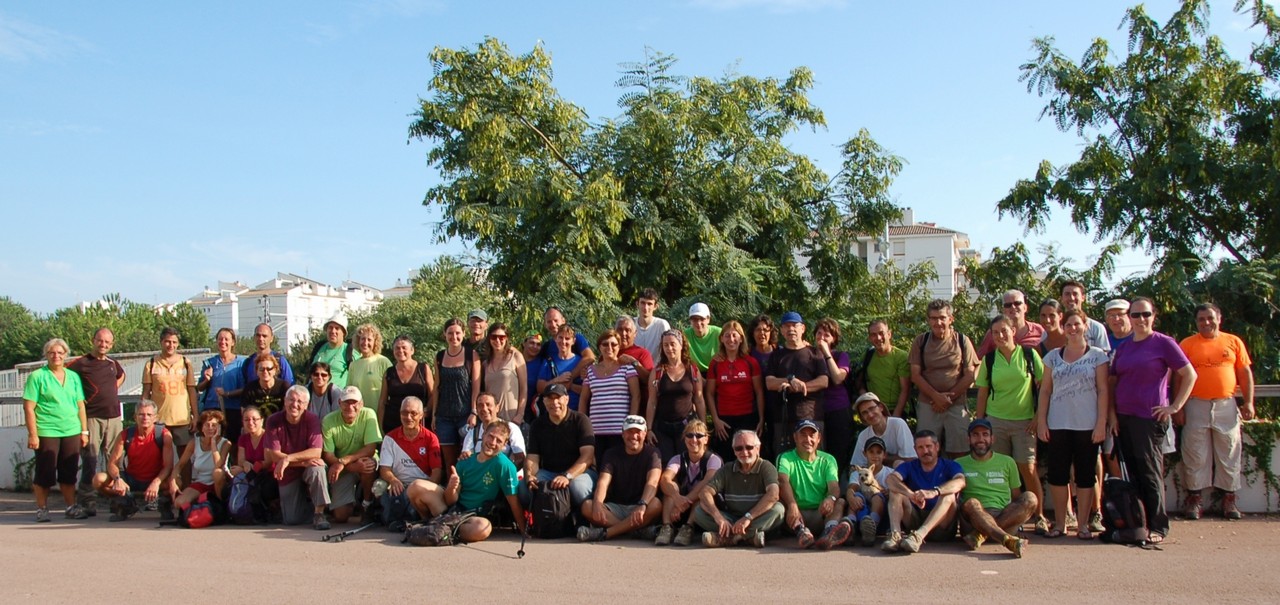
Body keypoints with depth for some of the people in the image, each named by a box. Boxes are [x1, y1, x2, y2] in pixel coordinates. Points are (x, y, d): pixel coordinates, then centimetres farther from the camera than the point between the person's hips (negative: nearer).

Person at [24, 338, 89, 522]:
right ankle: (41, 509, 14)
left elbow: (80, 405, 14)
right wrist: (32, 434, -11)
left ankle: (71, 507, 18)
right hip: (47, 432, -4)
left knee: (69, 472, 10)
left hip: (72, 431, 4)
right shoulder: (37, 376, -1)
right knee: (45, 473, 2)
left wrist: (84, 431, 9)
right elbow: (28, 407, -5)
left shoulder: (73, 376, 12)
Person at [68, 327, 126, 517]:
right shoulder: (81, 363, -3)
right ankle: (87, 501, 2)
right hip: (92, 418, -5)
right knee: (90, 460, -5)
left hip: (114, 417, 5)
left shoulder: (113, 364, 14)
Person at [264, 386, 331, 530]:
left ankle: (319, 513, -22)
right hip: (287, 474, 1)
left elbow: (316, 452, -23)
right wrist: (303, 462, -27)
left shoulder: (312, 420, -15)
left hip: (307, 469, -1)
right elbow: (273, 455, -17)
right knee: (292, 520, -4)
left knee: (317, 469, -37)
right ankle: (303, 501, 31)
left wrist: (288, 458, -32)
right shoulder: (273, 421, -12)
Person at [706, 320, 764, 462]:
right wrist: (715, 419, -2)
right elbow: (710, 393, 5)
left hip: (748, 418, 0)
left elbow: (759, 392, 3)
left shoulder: (751, 362, 3)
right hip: (724, 420, 0)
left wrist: (761, 419, -3)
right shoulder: (716, 363, 5)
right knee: (725, 460, 0)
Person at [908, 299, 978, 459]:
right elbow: (915, 375, 1)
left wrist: (949, 397, -8)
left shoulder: (962, 341, 3)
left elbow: (970, 375, 1)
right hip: (927, 405, 1)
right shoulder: (920, 342, 4)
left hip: (957, 405, -1)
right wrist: (937, 396, -10)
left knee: (959, 453, -2)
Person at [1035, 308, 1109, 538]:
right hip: (1057, 425, 2)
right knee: (1057, 474, 4)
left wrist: (1101, 422, -8)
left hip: (1087, 425, -2)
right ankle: (1060, 522, 13)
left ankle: (1084, 524, 11)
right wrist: (1041, 421, 2)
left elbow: (1103, 390, -1)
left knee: (1085, 474, 3)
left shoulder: (1098, 356, 2)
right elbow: (1045, 390, 9)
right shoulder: (1053, 356, 9)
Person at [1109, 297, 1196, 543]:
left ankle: (1157, 527, 4)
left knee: (1150, 472, -3)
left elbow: (1190, 375, -5)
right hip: (1124, 418, 6)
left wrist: (1175, 406, -8)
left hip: (1150, 417, -6)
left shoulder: (1163, 343, -4)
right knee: (1132, 472, 9)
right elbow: (1112, 383, 16)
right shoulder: (1123, 347, 13)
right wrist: (1112, 413, 6)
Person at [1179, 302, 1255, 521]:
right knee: (1195, 455, 3)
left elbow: (1245, 373, 9)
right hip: (1196, 406, -1)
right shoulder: (1187, 344, 2)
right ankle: (1194, 498, 11)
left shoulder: (1234, 342, 7)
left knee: (1229, 453, 7)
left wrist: (1248, 402, 2)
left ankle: (1229, 499, 18)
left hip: (1226, 406, 2)